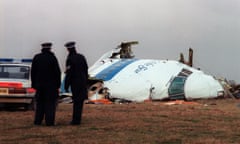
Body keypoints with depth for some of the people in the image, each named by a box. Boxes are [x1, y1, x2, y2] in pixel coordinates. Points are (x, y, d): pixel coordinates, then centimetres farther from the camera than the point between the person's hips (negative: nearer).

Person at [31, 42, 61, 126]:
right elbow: (57, 72, -10)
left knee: (40, 103, 12)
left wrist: (34, 84, 10)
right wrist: (58, 84, -2)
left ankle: (38, 121, 10)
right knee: (50, 103, 0)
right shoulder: (52, 58, -8)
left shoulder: (36, 57, 3)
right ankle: (49, 121, -4)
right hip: (51, 85, -4)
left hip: (39, 84, 4)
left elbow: (33, 72, 5)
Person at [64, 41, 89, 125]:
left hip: (75, 83, -5)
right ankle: (77, 119, 15)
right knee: (80, 101, 10)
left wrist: (66, 86, -10)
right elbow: (86, 70, 9)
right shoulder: (81, 57, 4)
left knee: (77, 101, 1)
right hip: (83, 82, 5)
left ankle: (76, 120, 3)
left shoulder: (70, 59, -15)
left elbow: (69, 74, -16)